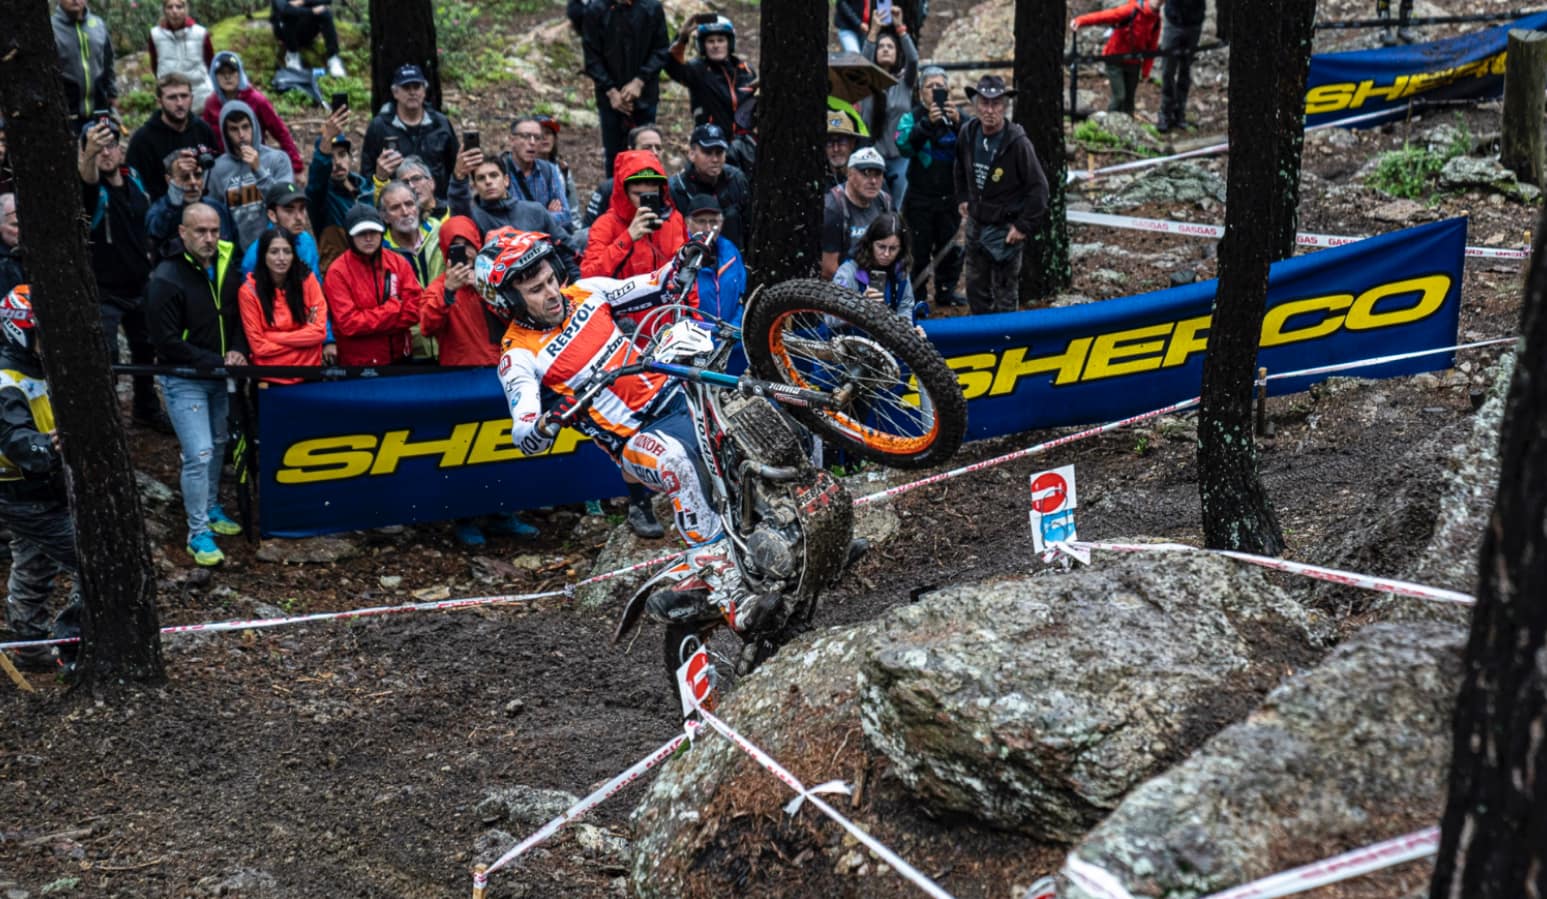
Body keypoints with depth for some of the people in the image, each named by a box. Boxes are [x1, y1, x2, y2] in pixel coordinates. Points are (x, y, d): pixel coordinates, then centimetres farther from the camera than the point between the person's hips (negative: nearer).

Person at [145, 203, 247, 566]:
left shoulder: (227, 266, -1)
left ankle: (210, 509, 40)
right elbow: (168, 343, -20)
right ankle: (198, 534, 0)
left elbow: (240, 314, 11)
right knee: (198, 455, -10)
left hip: (219, 375, 7)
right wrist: (218, 361, -20)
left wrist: (237, 351, -8)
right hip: (184, 380, -7)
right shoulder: (167, 278, -20)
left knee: (217, 445, 19)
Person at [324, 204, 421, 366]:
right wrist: (394, 308, -14)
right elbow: (348, 323, -17)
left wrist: (368, 323, -15)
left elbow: (413, 310, -6)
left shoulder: (399, 262, 1)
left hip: (400, 359, 3)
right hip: (358, 364, -3)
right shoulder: (338, 272, -10)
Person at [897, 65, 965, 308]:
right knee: (920, 249, 0)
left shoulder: (958, 116, 4)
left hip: (950, 196, 2)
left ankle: (946, 290, 23)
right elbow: (904, 145, -20)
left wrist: (958, 122, -29)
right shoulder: (911, 117, -1)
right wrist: (928, 123, -31)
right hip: (920, 199, -2)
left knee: (949, 248, 10)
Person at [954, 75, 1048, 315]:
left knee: (1004, 293, 3)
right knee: (975, 286, 18)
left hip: (1006, 227, -6)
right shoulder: (968, 133, -5)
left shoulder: (1017, 142, -21)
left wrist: (1024, 226, -15)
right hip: (976, 222, 6)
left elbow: (1038, 187, -16)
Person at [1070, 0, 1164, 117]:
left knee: (1129, 99, 11)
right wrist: (1079, 21, -42)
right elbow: (1104, 15, -29)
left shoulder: (1156, 20, -1)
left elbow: (1151, 46, 7)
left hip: (1133, 63, 5)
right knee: (1119, 97, -11)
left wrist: (1146, 71, 5)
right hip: (1115, 61, -5)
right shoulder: (1131, 10, -19)